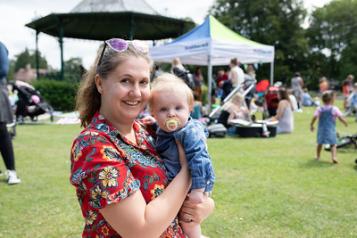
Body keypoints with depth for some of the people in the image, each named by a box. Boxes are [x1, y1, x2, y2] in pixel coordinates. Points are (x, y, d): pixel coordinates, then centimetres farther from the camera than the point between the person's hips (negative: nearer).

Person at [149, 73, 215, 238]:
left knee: (188, 221, 8)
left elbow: (198, 159, -33)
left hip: (193, 183, -8)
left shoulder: (190, 133, -30)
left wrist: (198, 189, -35)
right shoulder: (163, 130, -4)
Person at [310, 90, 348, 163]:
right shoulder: (334, 109, -7)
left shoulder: (319, 109, -3)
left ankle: (318, 156, 29)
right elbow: (341, 118, -7)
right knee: (333, 144, 1)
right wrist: (345, 123, 11)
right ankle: (333, 157, -17)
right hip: (331, 130, -2)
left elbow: (314, 117, -9)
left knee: (320, 143, 19)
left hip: (321, 129, 3)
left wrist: (311, 125, 2)